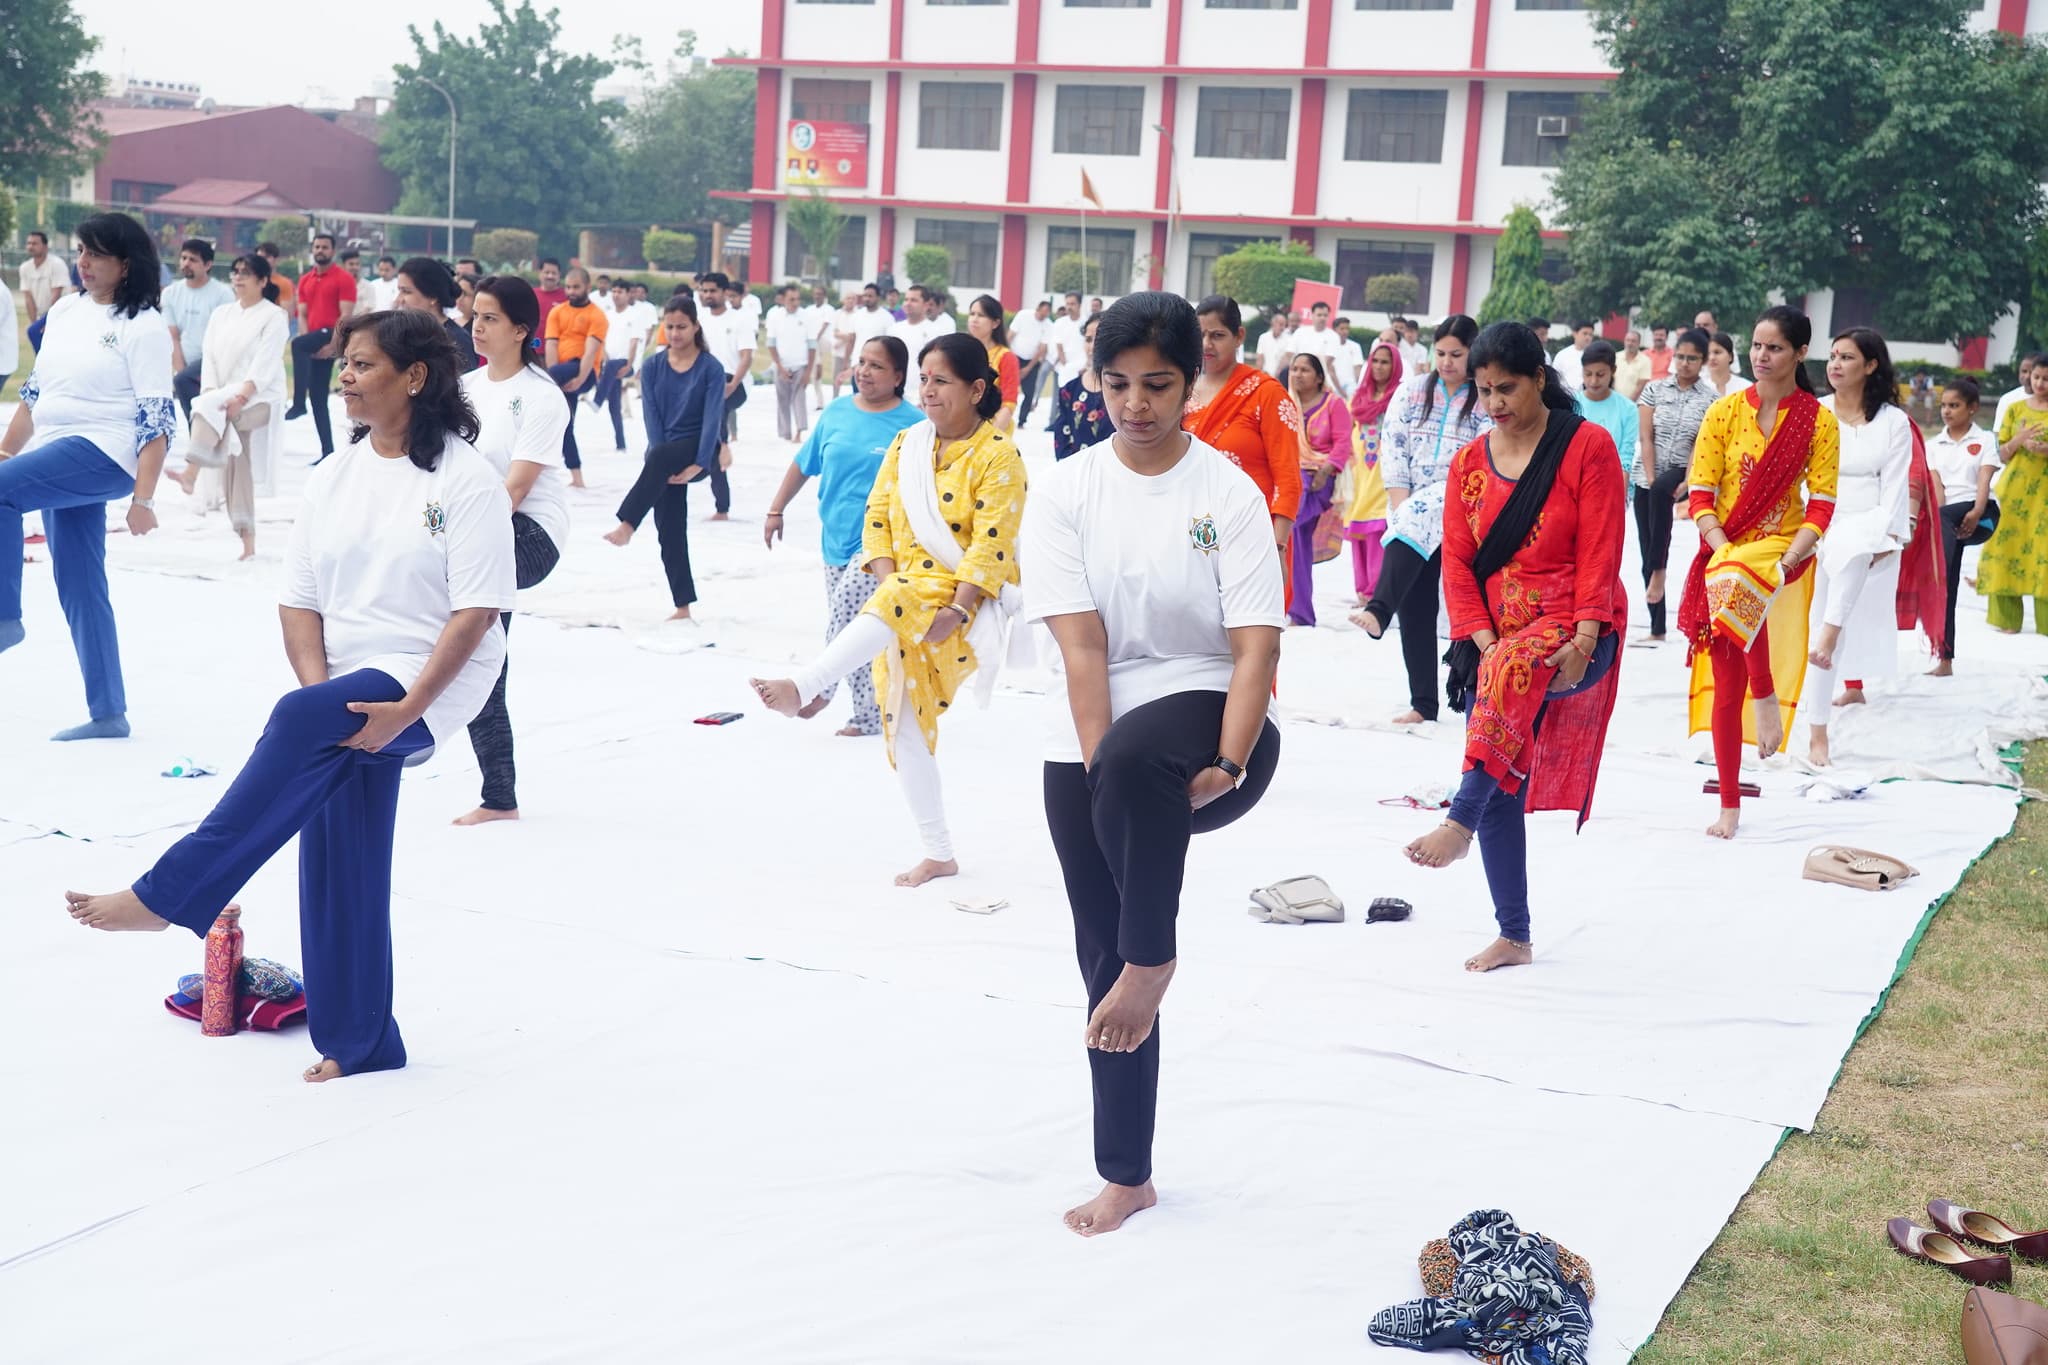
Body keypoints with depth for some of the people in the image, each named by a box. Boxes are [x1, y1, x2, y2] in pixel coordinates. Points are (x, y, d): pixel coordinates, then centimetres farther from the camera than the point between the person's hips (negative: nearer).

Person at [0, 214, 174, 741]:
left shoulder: (143, 326, -7)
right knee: (79, 590, 8)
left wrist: (143, 498, -18)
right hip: (57, 461, 8)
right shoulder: (64, 310, 14)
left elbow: (156, 420, -12)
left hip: (104, 455, -8)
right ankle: (108, 713, 14)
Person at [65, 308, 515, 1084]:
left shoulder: (465, 480, -9)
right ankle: (359, 1042, 15)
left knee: (296, 723, -31)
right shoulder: (333, 479, 9)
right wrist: (321, 694, -8)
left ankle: (167, 896, -26)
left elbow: (476, 612, -13)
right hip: (347, 694, 6)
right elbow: (299, 599, 8)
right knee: (339, 864, 3)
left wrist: (407, 707, -20)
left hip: (430, 687, -6)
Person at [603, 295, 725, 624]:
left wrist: (699, 463, -22)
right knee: (670, 531, -2)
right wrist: (666, 467, -14)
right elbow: (651, 417, -2)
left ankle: (627, 526, -40)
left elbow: (713, 418, -12)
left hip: (697, 452, -4)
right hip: (665, 456, 4)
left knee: (657, 458, -36)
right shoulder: (652, 367, 3)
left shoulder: (711, 368, -5)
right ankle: (683, 606, 4)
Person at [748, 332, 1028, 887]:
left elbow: (991, 546, -16)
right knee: (903, 722, 4)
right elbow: (877, 518, 7)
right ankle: (938, 852, 15)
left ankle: (803, 689, -48)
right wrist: (887, 580, -9)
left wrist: (955, 608, -24)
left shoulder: (997, 455, -9)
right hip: (901, 601, 7)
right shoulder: (906, 446, 10)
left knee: (897, 609, -38)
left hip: (967, 601, -7)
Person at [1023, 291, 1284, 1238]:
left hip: (1202, 722, -3)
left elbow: (1256, 646, -11)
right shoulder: (1066, 494, -1)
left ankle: (1153, 962, -19)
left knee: (1136, 758, -40)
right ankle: (1126, 1176, 20)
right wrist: (1101, 778, -18)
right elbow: (1082, 645, -10)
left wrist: (1226, 765, -23)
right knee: (1101, 955, 6)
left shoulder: (1228, 492, -4)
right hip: (1086, 746, 3)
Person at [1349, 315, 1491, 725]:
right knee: (1415, 607, 2)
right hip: (1412, 506, 5)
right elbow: (1392, 447, 8)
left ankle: (1378, 611, -55)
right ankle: (1423, 703, 8)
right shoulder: (1413, 391, 12)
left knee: (1413, 525, -38)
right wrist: (1399, 500, -5)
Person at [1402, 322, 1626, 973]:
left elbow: (1600, 552, -10)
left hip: (1574, 632, -5)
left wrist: (1583, 641, -19)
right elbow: (1456, 559, 5)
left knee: (1511, 675, -39)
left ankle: (1459, 822, -41)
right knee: (1501, 792, 1)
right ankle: (1513, 937, 10)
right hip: (1496, 638, 5)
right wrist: (1480, 639, -9)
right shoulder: (1470, 462, 10)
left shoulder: (1588, 446, -3)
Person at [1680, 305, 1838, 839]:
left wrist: (1786, 562, -18)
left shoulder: (1819, 422, 0)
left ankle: (1766, 693, -18)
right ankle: (1729, 804, 15)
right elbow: (1700, 497, 0)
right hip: (1722, 557, 3)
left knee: (1736, 585, -40)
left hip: (1781, 550, -3)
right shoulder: (1725, 411, 3)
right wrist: (1725, 551, -15)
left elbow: (1821, 508, -4)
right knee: (1724, 684, 4)